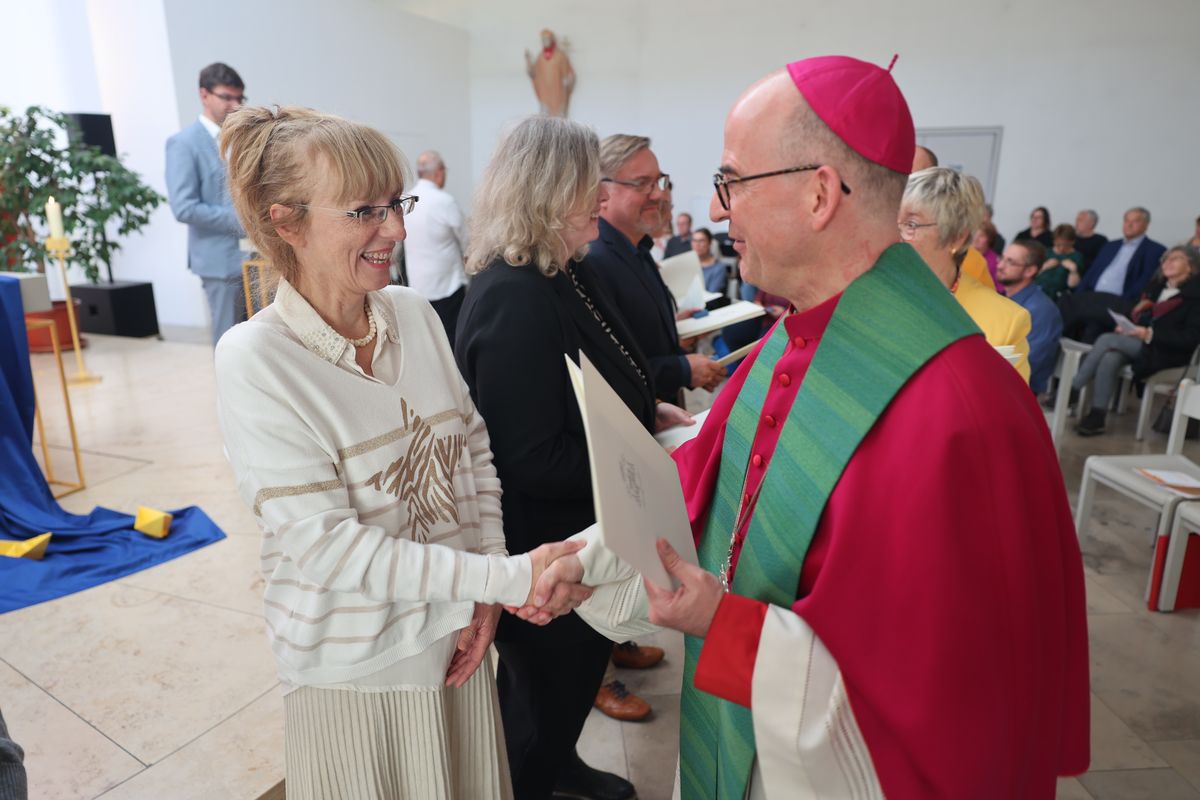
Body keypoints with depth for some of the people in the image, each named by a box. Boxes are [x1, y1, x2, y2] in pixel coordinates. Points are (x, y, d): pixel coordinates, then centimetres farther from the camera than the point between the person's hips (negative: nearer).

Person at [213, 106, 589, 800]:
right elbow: (325, 544, -21)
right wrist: (508, 578, -26)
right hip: (355, 667, -4)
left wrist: (484, 597, -7)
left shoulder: (416, 313, -4)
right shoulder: (255, 360, -18)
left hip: (458, 635, 5)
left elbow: (473, 451, 2)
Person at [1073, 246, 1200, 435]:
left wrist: (1150, 334, -21)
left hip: (1167, 353, -6)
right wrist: (1125, 326, 0)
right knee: (1109, 359, -27)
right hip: (1138, 343, 6)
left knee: (1107, 340, -25)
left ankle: (1072, 392, -19)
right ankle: (1096, 417, -30)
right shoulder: (1157, 286, 17)